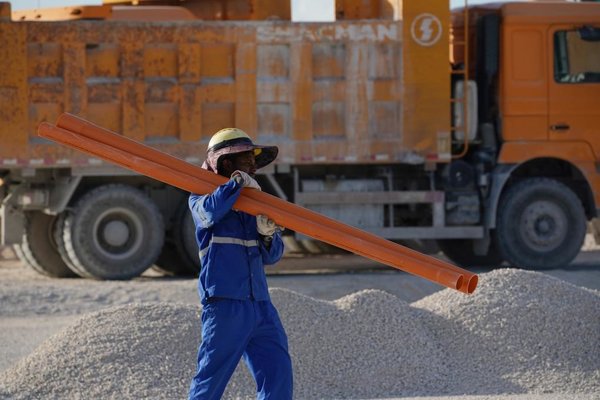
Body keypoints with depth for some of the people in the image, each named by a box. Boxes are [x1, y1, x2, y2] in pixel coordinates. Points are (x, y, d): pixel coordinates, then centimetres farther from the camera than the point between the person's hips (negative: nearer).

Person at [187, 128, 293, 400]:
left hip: (260, 305, 6)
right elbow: (209, 211, -23)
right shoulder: (201, 198, 3)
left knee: (277, 374, -4)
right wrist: (238, 182, -12)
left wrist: (267, 234, -3)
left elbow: (272, 256, 18)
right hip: (225, 304, -6)